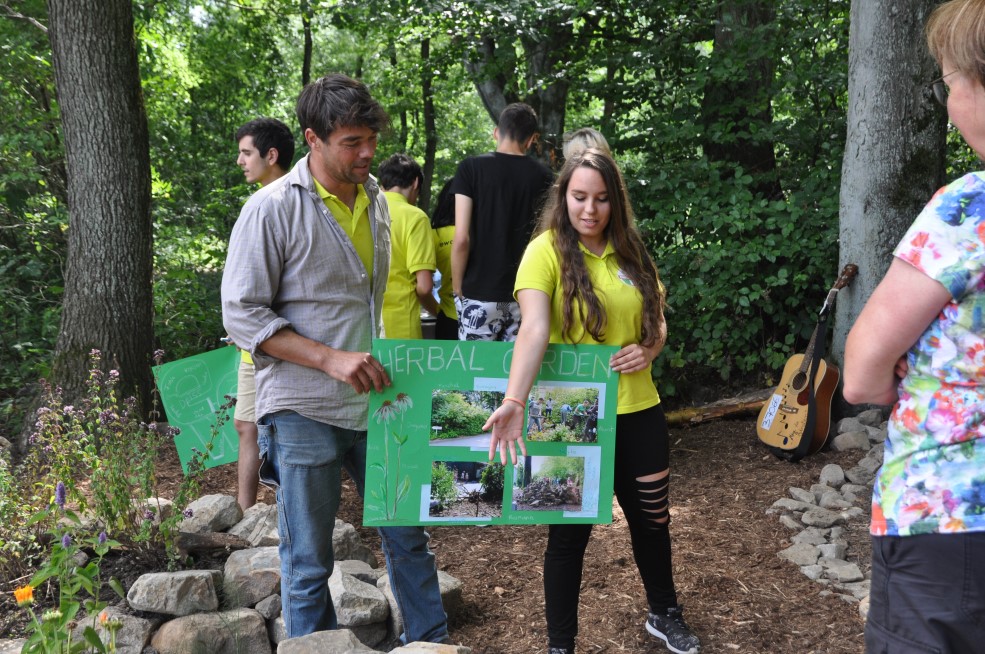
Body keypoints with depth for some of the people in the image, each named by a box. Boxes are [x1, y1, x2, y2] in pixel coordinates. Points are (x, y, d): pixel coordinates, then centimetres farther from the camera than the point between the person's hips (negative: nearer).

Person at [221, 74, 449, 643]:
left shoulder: (375, 200, 8)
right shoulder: (274, 208, -12)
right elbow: (242, 314, -13)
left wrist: (376, 362, 15)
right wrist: (331, 359, -23)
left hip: (375, 400, 6)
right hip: (305, 411, -6)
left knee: (409, 536, 15)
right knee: (309, 564, 7)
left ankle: (433, 640, 32)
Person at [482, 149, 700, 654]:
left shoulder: (631, 251, 4)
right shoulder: (546, 250, -13)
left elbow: (656, 320, 14)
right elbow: (533, 329, -27)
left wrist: (650, 349, -9)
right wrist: (514, 401, -41)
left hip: (638, 411, 5)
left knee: (652, 518, 19)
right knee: (570, 531, 6)